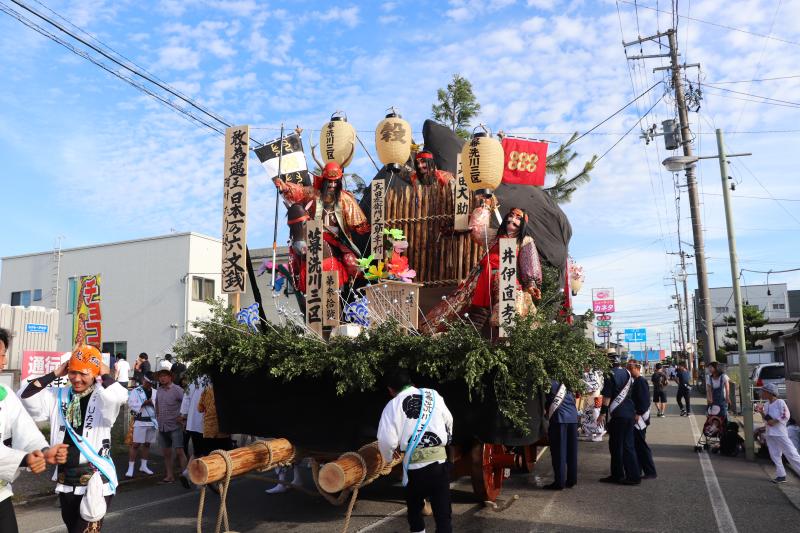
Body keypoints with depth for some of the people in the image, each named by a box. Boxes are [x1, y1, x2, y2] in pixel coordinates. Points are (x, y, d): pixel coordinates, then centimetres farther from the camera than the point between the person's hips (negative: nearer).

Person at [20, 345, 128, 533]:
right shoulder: (58, 396, 7)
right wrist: (55, 374, -3)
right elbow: (26, 397, -1)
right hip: (65, 481, 6)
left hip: (96, 482, -6)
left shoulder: (103, 398, -9)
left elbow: (119, 396, -31)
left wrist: (105, 375, -13)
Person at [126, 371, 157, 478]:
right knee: (135, 444, -4)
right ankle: (130, 468, 0)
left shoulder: (155, 392, 11)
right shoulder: (136, 391, 0)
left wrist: (152, 403, -11)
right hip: (140, 421, -4)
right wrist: (144, 403, -16)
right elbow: (131, 404, -11)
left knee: (147, 444, 12)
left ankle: (144, 466, 23)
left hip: (152, 421, 4)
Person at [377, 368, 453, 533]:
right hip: (440, 460, 2)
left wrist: (389, 456, 10)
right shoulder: (433, 394, 9)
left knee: (415, 509, 20)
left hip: (415, 464, -2)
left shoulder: (394, 405, -2)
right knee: (442, 510, 6)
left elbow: (386, 439, -11)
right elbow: (449, 421, 22)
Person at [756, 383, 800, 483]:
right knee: (775, 456, 9)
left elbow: (786, 416, -15)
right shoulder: (766, 405, 12)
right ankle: (781, 476, 15)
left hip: (780, 433, -8)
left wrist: (774, 421, -18)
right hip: (769, 433, 8)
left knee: (791, 454, -8)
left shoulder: (780, 402, -9)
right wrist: (761, 412, -1)